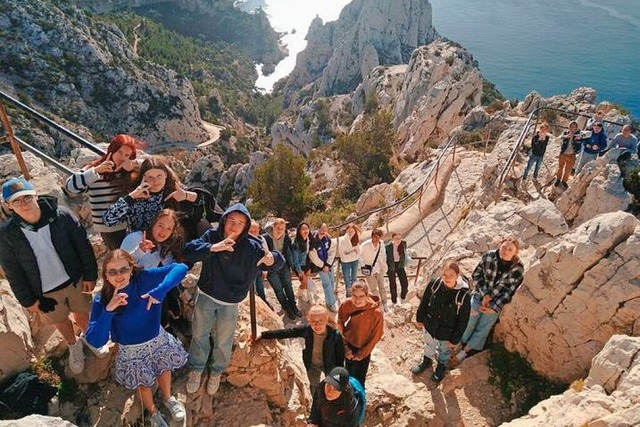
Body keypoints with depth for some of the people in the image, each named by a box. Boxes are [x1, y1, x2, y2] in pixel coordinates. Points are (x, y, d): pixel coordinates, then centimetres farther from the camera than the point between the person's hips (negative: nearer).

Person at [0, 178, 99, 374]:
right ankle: (74, 347, 54)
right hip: (45, 291, 1)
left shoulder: (62, 215, -20)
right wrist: (27, 299, -2)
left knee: (82, 314, 21)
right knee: (61, 321, 23)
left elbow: (83, 246, -10)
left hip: (75, 280, -1)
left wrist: (90, 275, -6)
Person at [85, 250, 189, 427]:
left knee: (164, 370, 27)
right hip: (131, 350, -1)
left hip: (157, 340, 1)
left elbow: (180, 268, -33)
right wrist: (108, 310, -41)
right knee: (144, 383, 24)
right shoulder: (102, 299, -25)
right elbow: (95, 341, -29)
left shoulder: (144, 279, -26)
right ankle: (153, 413, 56)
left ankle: (168, 399, 61)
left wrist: (159, 291, -46)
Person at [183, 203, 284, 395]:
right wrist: (212, 248, -44)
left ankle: (216, 372, 41)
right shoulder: (211, 236, -14)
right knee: (199, 335, 16)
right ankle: (196, 369, 41)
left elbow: (278, 262, -13)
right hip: (206, 297, 1)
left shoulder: (252, 247, -16)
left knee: (223, 341, 15)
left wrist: (272, 258, -39)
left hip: (230, 304, 0)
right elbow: (189, 251, -26)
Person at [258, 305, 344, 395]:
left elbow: (340, 356, -19)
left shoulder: (335, 335, -34)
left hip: (329, 366, -3)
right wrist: (262, 335, -18)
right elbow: (285, 333, -19)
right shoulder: (306, 329, -29)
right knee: (314, 385, 31)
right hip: (312, 365, 3)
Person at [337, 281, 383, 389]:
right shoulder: (346, 304, -23)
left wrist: (362, 354, -8)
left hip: (364, 349, -2)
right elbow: (340, 326, -7)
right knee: (349, 374, 22)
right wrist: (345, 348, -8)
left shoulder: (376, 312, -29)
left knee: (360, 378, 14)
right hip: (349, 345, 2)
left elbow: (375, 336, -16)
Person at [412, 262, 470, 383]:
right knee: (429, 345, 30)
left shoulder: (463, 295, -31)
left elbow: (463, 321, -18)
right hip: (430, 325, 2)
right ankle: (427, 361, 61)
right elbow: (424, 302, -5)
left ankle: (441, 366, 59)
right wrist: (420, 318, 5)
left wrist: (455, 340, -10)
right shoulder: (434, 283, -23)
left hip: (447, 332, -2)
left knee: (444, 350, 27)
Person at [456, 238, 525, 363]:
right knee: (468, 324, 17)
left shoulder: (518, 268, -20)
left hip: (496, 304, 0)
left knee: (482, 329, 18)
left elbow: (510, 291, -13)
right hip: (479, 297, 0)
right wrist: (485, 294, -17)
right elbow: (476, 275, -8)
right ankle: (459, 345, 44)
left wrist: (494, 308, -14)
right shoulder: (488, 256, -18)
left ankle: (465, 350, 41)